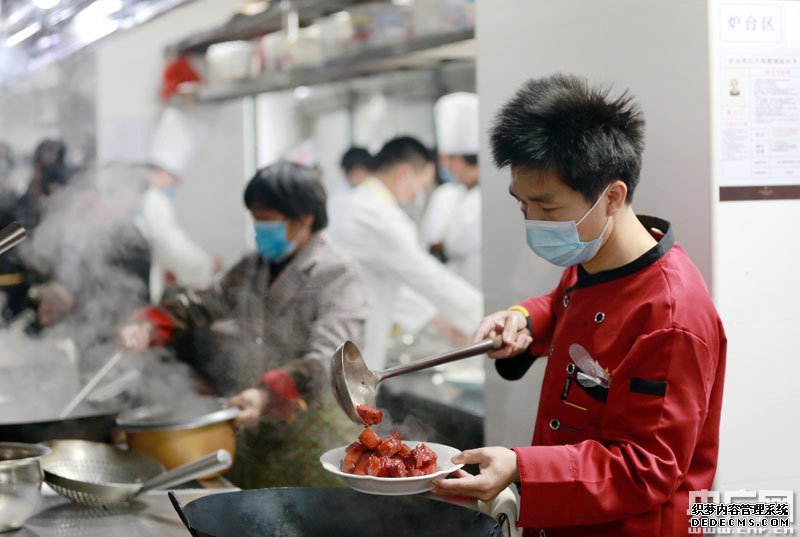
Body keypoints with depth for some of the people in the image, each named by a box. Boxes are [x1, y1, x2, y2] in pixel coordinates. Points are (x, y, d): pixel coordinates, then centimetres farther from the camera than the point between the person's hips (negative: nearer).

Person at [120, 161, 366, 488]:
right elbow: (202, 305, 18)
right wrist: (149, 327, -1)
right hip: (257, 435, 7)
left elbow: (328, 359, -24)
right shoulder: (251, 270, 11)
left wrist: (269, 393, -38)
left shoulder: (337, 277, -13)